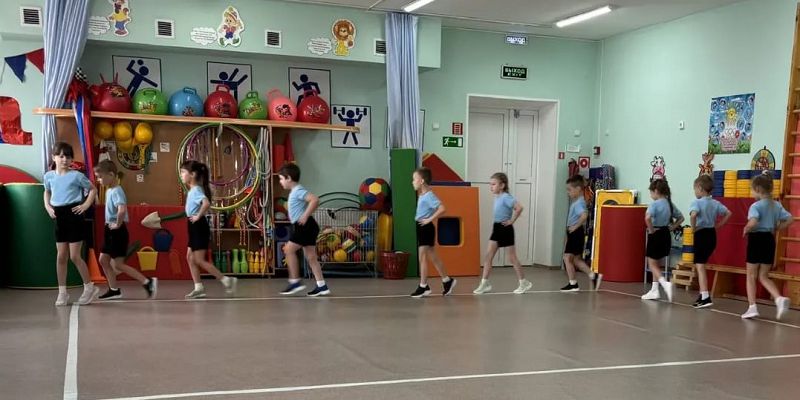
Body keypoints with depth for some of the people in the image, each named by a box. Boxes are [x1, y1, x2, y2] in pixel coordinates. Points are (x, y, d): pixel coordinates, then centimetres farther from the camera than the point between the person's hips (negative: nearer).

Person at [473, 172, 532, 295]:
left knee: (512, 258, 2)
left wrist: (512, 221, -21)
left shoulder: (506, 197, -18)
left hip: (505, 229, -8)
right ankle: (484, 284, 4)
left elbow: (519, 207, -31)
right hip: (496, 228, 8)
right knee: (488, 256, 2)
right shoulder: (497, 197, 8)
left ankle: (524, 283, 17)